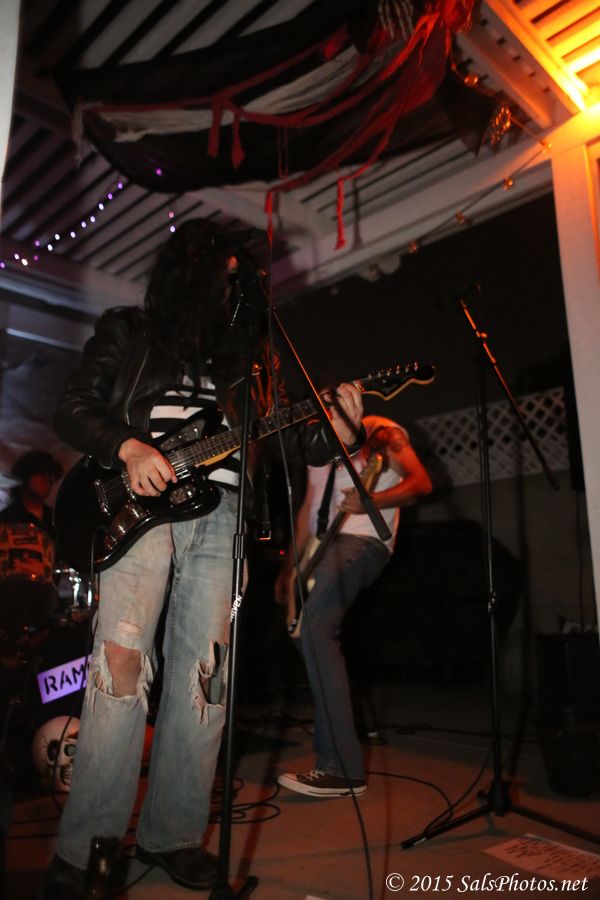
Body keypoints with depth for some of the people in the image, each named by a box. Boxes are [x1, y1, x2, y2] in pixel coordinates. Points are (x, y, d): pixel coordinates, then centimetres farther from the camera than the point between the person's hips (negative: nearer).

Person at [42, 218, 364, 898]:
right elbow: (72, 410, 8)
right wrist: (129, 448, -11)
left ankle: (172, 836, 15)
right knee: (121, 659, -13)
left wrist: (336, 434, -4)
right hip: (138, 504, -2)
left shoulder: (248, 349, 22)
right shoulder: (126, 332, 15)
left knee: (202, 674, 1)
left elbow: (283, 436, 16)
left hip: (221, 515, 3)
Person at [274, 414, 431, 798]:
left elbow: (421, 482, -7)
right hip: (323, 545, 8)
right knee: (319, 635, 2)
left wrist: (369, 501, -25)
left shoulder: (381, 431, 4)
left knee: (315, 630, -24)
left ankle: (341, 768, -20)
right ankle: (338, 761, 14)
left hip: (361, 540, -8)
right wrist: (290, 566, 21)